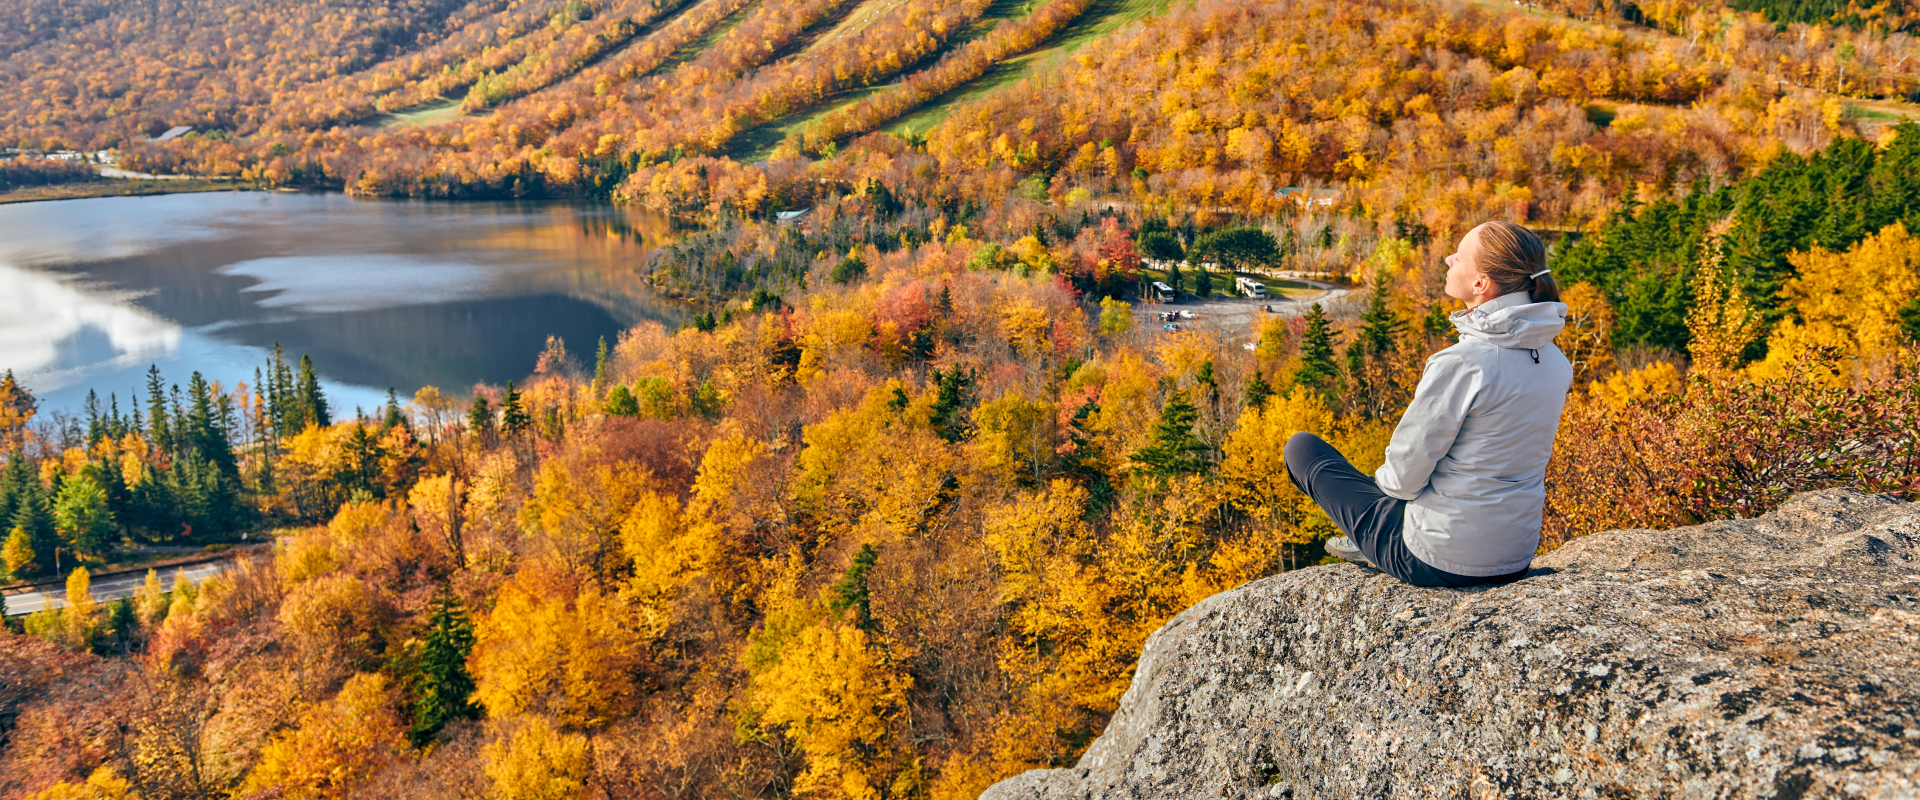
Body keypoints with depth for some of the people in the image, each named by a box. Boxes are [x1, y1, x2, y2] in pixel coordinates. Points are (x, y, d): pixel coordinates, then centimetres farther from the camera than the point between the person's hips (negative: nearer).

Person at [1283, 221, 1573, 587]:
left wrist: (1383, 479, 4)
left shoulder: (1460, 364, -26)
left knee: (1301, 447, 11)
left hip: (1440, 563, -7)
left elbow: (1404, 476, -19)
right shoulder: (1556, 361, -2)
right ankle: (1367, 544, 42)